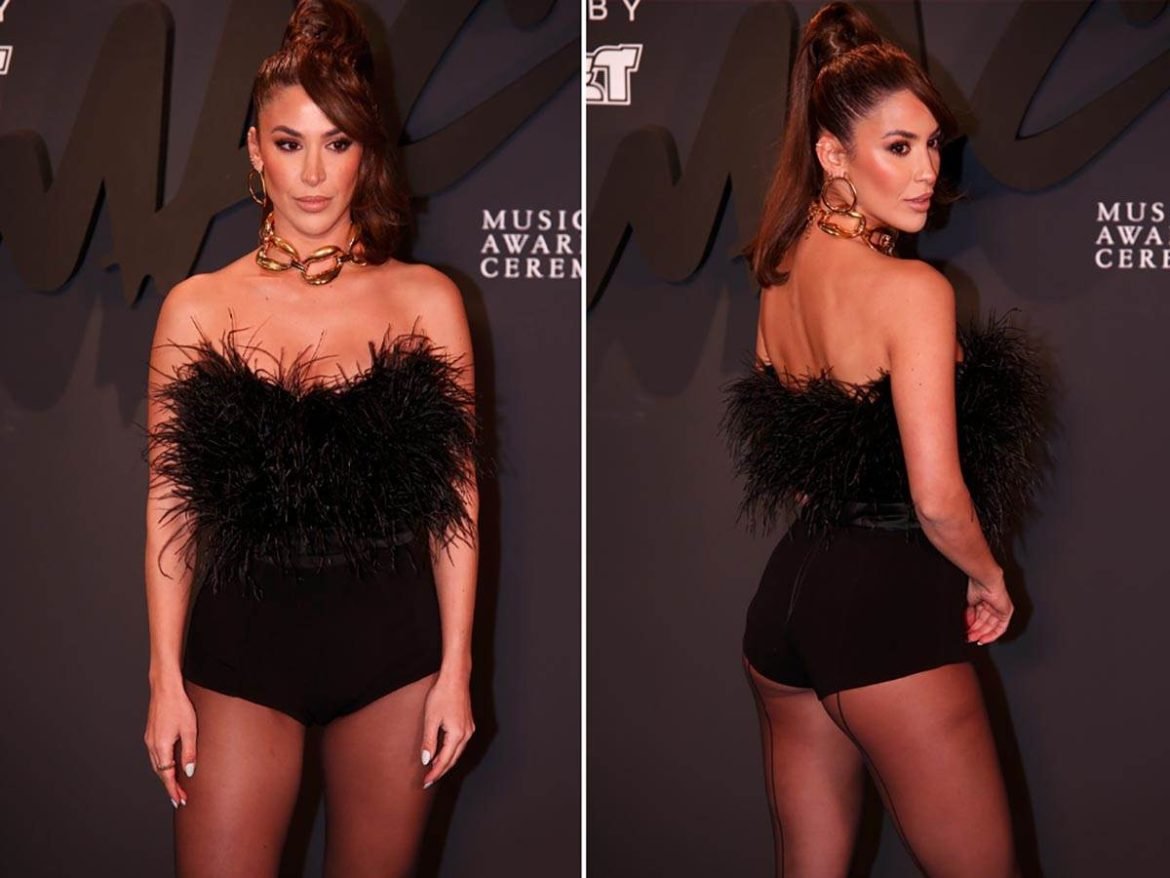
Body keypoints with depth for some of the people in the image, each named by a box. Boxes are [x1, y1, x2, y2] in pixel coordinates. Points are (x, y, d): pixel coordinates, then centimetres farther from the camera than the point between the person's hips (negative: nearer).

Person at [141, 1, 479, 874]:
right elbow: (172, 505, 2)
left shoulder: (427, 300, 0)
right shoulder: (198, 308, 1)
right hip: (244, 648, 0)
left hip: (393, 648, 0)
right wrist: (166, 677, 0)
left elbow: (456, 494, 2)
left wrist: (456, 668, -1)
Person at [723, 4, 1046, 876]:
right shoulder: (912, 288, -18)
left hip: (789, 590, 8)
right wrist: (988, 576, -2)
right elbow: (938, 498, -20)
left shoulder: (780, 273, 6)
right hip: (889, 611, -8)